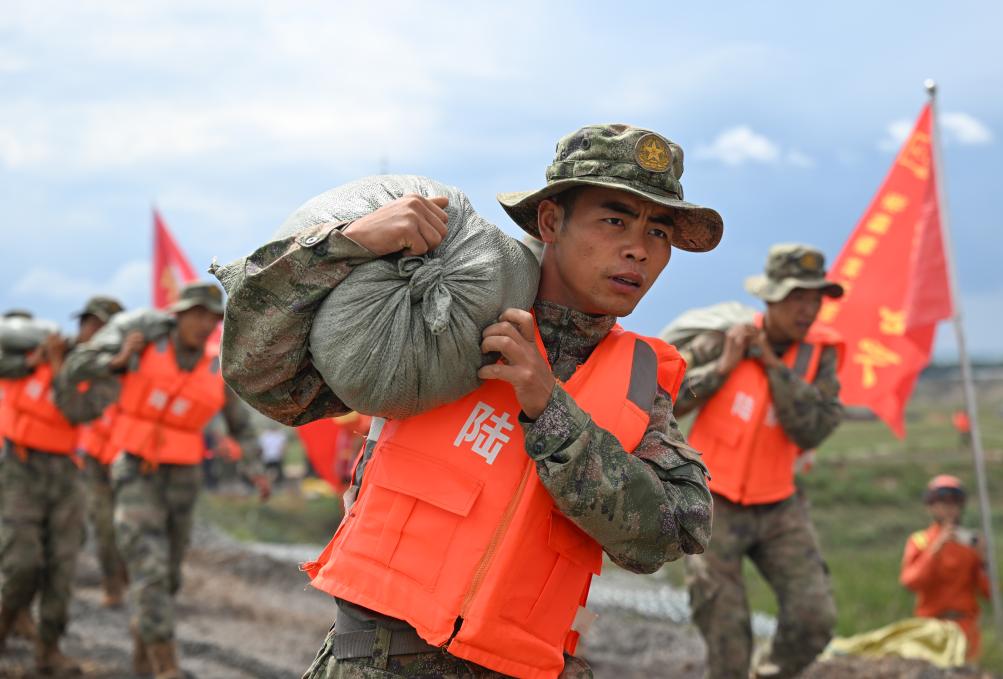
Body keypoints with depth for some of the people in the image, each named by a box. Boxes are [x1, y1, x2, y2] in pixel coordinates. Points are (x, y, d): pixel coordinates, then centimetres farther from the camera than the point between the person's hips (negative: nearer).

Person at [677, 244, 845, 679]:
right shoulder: (723, 341, -9)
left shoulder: (820, 354, -4)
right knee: (726, 635, -3)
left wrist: (773, 365, -20)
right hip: (714, 506, -2)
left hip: (777, 508, 2)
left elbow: (812, 431, -17)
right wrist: (723, 367, -18)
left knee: (815, 618, -8)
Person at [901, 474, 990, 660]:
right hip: (932, 624, -1)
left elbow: (988, 592, 7)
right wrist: (936, 548, -16)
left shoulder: (971, 542, 9)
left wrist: (983, 561, -10)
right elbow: (910, 582, -11)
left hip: (965, 626, 1)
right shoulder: (918, 541, 5)